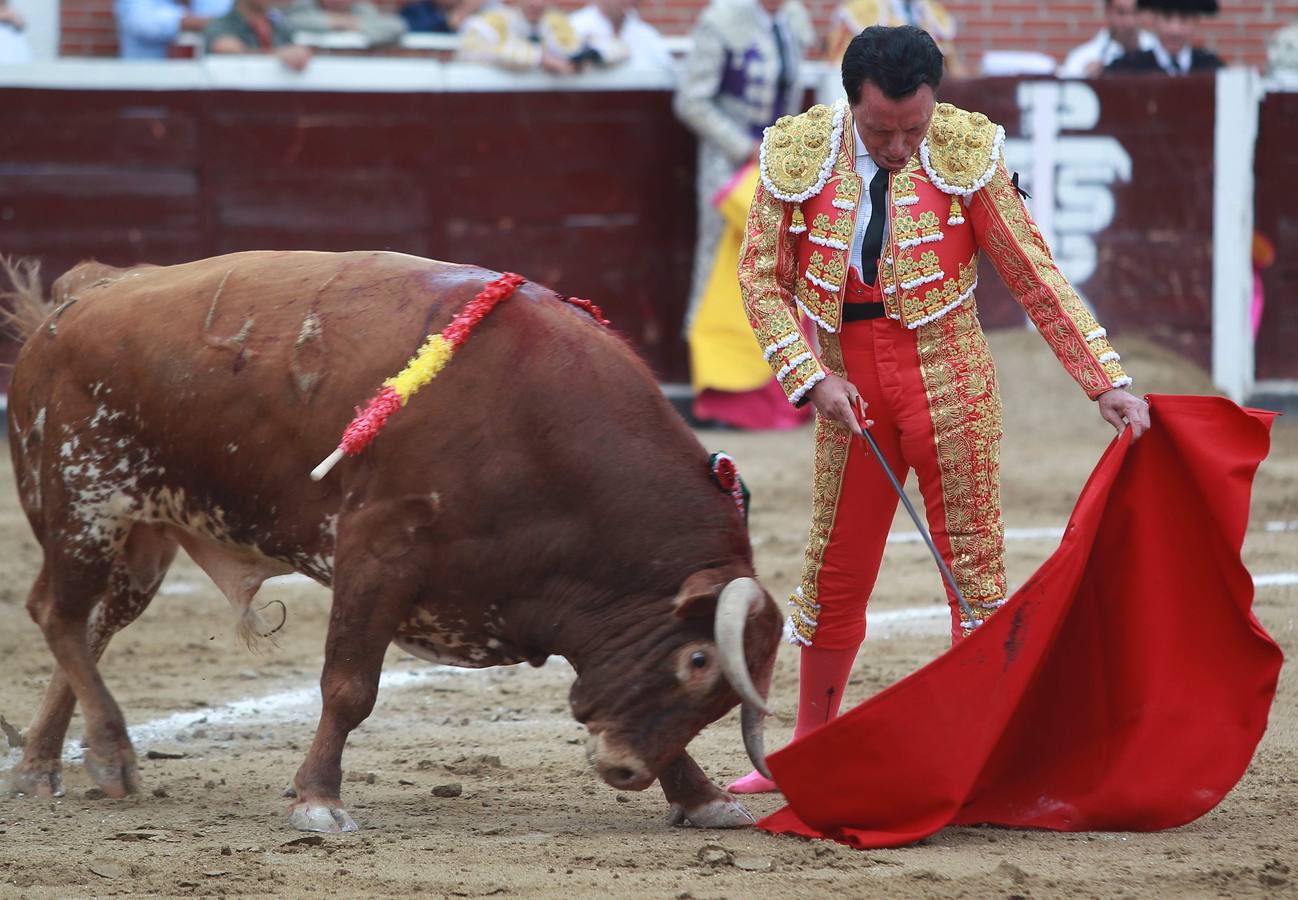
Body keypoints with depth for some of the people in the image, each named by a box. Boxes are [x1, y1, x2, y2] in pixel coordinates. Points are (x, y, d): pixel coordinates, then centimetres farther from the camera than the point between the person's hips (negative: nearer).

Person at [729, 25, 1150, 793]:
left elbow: (1035, 275, -5)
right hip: (849, 389, 2)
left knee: (974, 562, -1)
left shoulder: (966, 153, -10)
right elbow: (762, 277, 0)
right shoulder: (798, 155, -7)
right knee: (834, 571, 10)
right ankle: (810, 752, 24)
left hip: (949, 381, -2)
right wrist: (813, 379, -11)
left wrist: (1107, 382, -10)